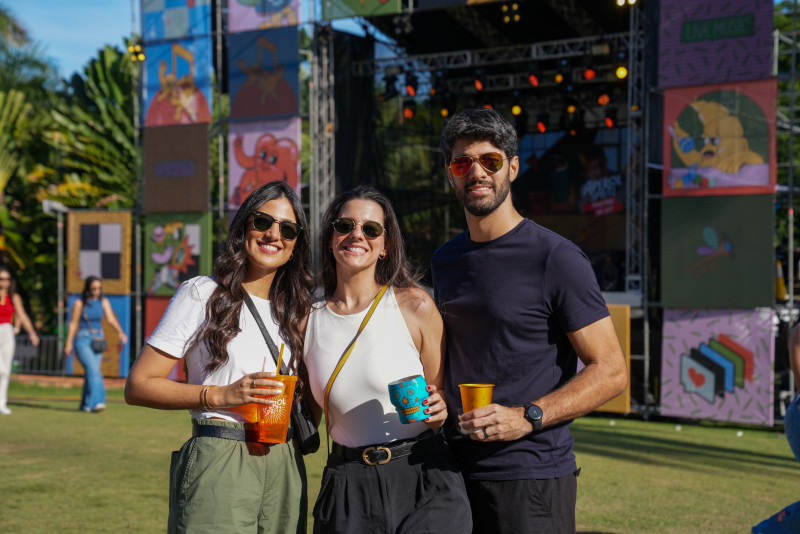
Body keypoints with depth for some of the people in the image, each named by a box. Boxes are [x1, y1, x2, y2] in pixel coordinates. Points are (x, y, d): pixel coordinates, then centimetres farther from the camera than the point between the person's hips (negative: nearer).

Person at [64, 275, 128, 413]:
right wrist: (68, 343, -5)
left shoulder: (103, 302, 4)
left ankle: (86, 404, 17)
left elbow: (111, 319, -8)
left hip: (98, 339, 4)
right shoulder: (79, 302, -5)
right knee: (93, 369, -20)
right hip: (82, 339, -4)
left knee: (92, 371, 6)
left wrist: (120, 332, -25)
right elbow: (73, 323, -2)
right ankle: (97, 402, -29)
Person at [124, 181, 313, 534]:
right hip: (219, 464, -5)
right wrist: (221, 395, -15)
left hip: (284, 469, 5)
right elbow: (138, 386, -6)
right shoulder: (202, 294, -1)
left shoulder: (295, 310, 15)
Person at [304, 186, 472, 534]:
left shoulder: (415, 305, -2)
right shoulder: (310, 319, 7)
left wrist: (437, 409, -13)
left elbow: (441, 394, 6)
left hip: (422, 481, -3)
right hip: (347, 488, 3)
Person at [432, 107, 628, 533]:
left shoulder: (556, 259, -8)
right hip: (453, 469, 6)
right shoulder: (445, 260, 12)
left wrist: (527, 417, -20)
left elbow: (611, 371, -9)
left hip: (530, 478, -5)